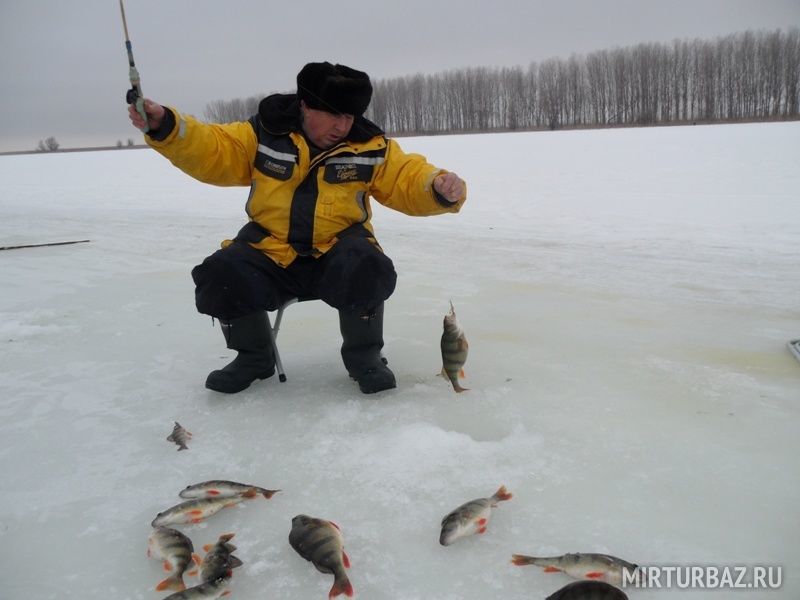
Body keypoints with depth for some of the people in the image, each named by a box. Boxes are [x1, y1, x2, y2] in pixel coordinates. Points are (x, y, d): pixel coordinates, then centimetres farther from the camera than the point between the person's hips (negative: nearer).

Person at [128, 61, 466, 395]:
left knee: (366, 271, -34)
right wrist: (164, 127, -16)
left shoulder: (370, 146, -3)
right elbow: (211, 151, 0)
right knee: (219, 278, -22)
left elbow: (409, 182, -3)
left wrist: (440, 188, -25)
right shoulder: (265, 133, -2)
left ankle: (364, 356, -3)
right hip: (270, 252, 2)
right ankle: (255, 357, 9)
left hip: (338, 250, -1)